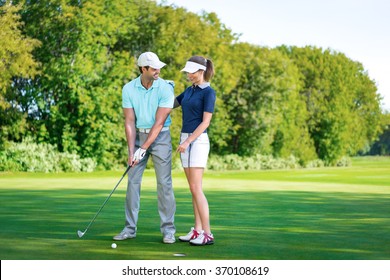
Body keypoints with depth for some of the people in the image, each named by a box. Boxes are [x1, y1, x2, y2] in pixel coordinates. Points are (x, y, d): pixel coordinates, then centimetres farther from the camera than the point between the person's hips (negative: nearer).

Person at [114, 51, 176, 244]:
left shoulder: (165, 88, -15)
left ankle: (168, 230, 1)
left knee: (164, 183, -5)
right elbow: (129, 122, -6)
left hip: (160, 137, -3)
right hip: (138, 135, 3)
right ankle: (130, 228, 9)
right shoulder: (128, 89, -6)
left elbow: (159, 122, -18)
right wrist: (131, 151, -14)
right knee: (133, 181, 2)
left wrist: (143, 149, -21)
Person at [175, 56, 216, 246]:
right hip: (185, 139, 8)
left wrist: (188, 141, -20)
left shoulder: (208, 92, -10)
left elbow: (205, 122, -15)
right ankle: (197, 230, 11)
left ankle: (207, 234, -8)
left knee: (196, 188, -11)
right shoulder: (189, 91, 15)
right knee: (193, 189, 8)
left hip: (198, 141, -8)